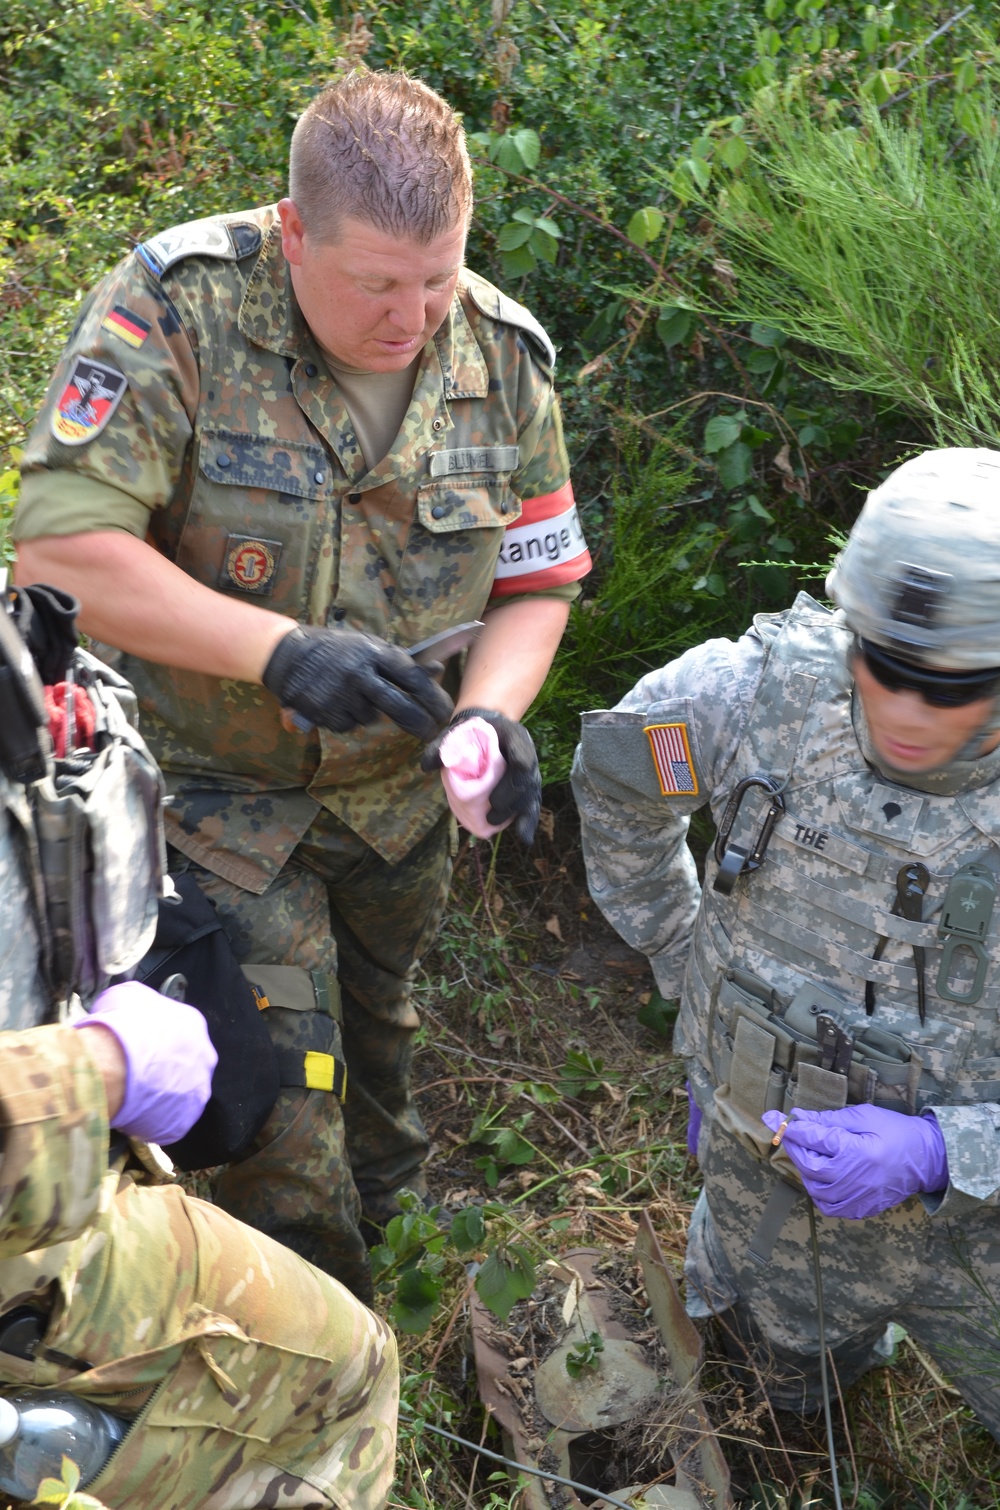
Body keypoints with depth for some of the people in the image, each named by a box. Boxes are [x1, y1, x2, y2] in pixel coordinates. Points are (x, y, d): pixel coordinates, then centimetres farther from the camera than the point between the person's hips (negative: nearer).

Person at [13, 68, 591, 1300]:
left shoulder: (503, 358, -10)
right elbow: (59, 547, -29)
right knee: (279, 1100, 2)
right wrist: (280, 648, -38)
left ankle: (388, 1189, 62)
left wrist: (490, 712, -22)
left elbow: (538, 581, -2)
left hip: (399, 786, 4)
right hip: (221, 788, -4)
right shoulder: (174, 309, -24)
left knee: (377, 1014, 29)